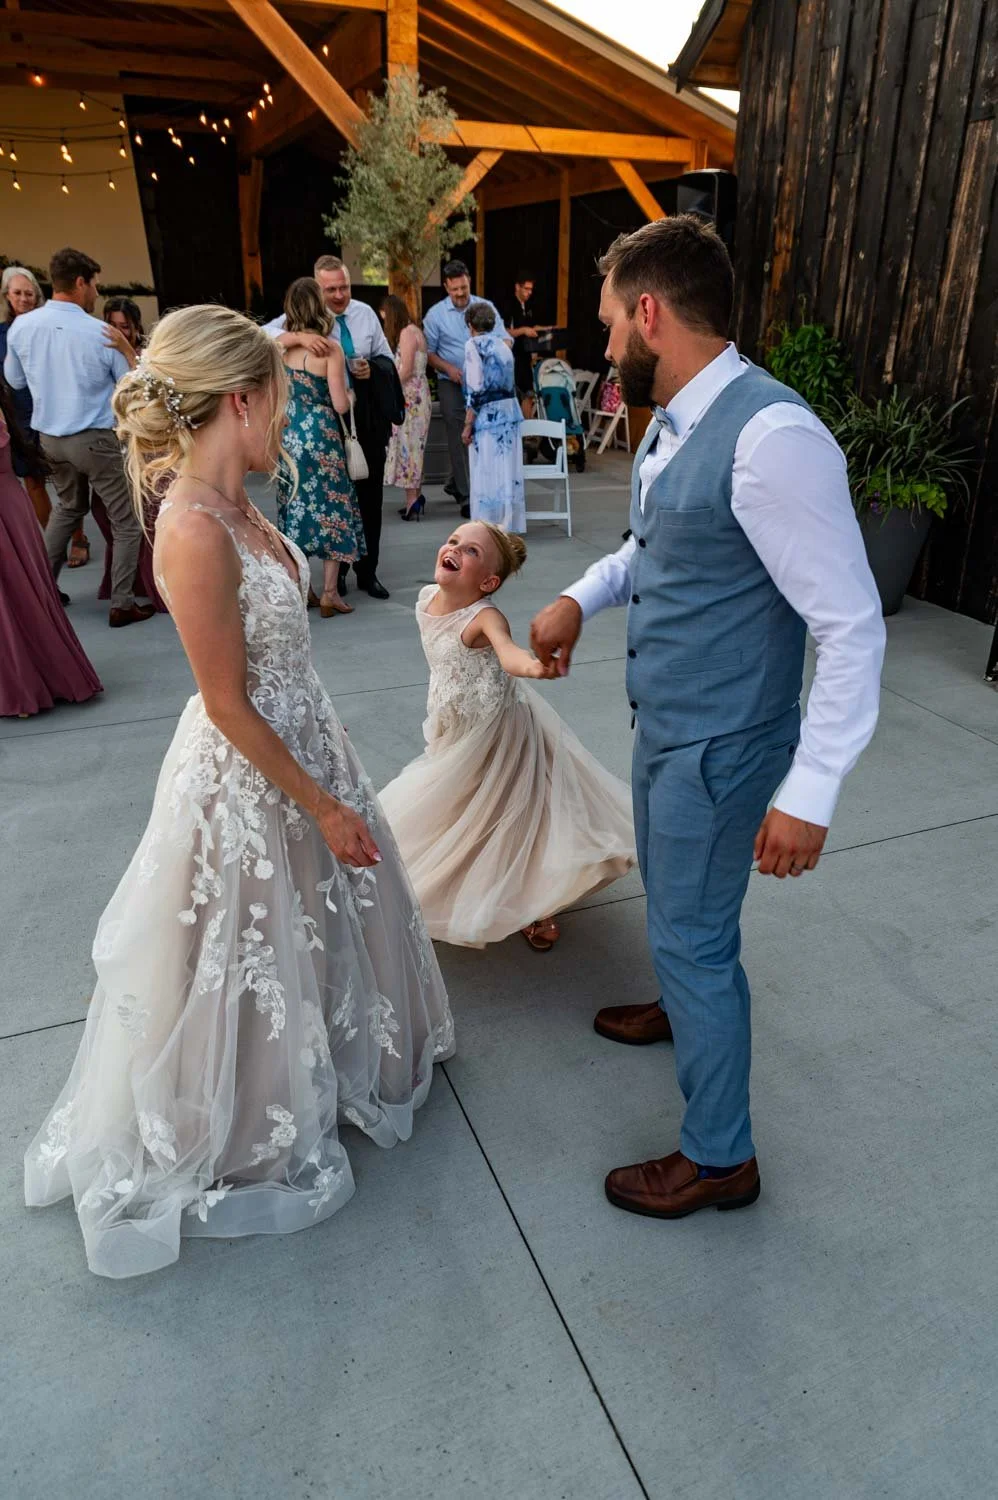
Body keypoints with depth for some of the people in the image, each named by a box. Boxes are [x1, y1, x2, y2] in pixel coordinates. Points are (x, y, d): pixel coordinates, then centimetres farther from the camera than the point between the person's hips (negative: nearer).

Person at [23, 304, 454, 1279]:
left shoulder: (233, 506, 1)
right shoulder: (195, 532, -28)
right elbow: (229, 707, -24)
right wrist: (322, 806, -16)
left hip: (301, 744, 9)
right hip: (246, 775, -9)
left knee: (318, 925, 26)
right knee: (255, 958, 13)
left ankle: (332, 1068, 54)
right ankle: (251, 1147, 40)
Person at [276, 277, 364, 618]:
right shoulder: (329, 348, -11)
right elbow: (340, 405, -13)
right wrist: (349, 394, 9)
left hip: (287, 435, 5)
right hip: (320, 436, -5)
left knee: (294, 508, 14)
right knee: (331, 507, 4)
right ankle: (329, 594, 3)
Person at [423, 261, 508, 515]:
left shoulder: (486, 307, 3)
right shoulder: (436, 314, -1)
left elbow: (504, 339, 0)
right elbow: (428, 352, 2)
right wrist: (448, 368, -15)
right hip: (451, 384, -2)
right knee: (459, 437, -6)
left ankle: (455, 483, 25)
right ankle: (465, 495, -3)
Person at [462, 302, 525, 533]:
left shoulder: (474, 345, -7)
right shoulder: (503, 345, 13)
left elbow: (476, 389, -13)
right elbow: (507, 382, 16)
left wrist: (467, 426, -10)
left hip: (488, 416, -7)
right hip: (510, 412, 7)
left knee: (487, 473, -1)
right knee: (507, 471, 10)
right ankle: (509, 524, 16)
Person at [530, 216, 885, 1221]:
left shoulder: (771, 437, -26)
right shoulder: (671, 425, 2)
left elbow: (852, 627, -25)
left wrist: (809, 793, -24)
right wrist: (583, 596, 2)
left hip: (717, 745, -9)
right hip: (663, 722, 9)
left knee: (693, 935, 5)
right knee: (673, 899, 29)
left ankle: (718, 1158, 28)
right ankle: (686, 1006, 59)